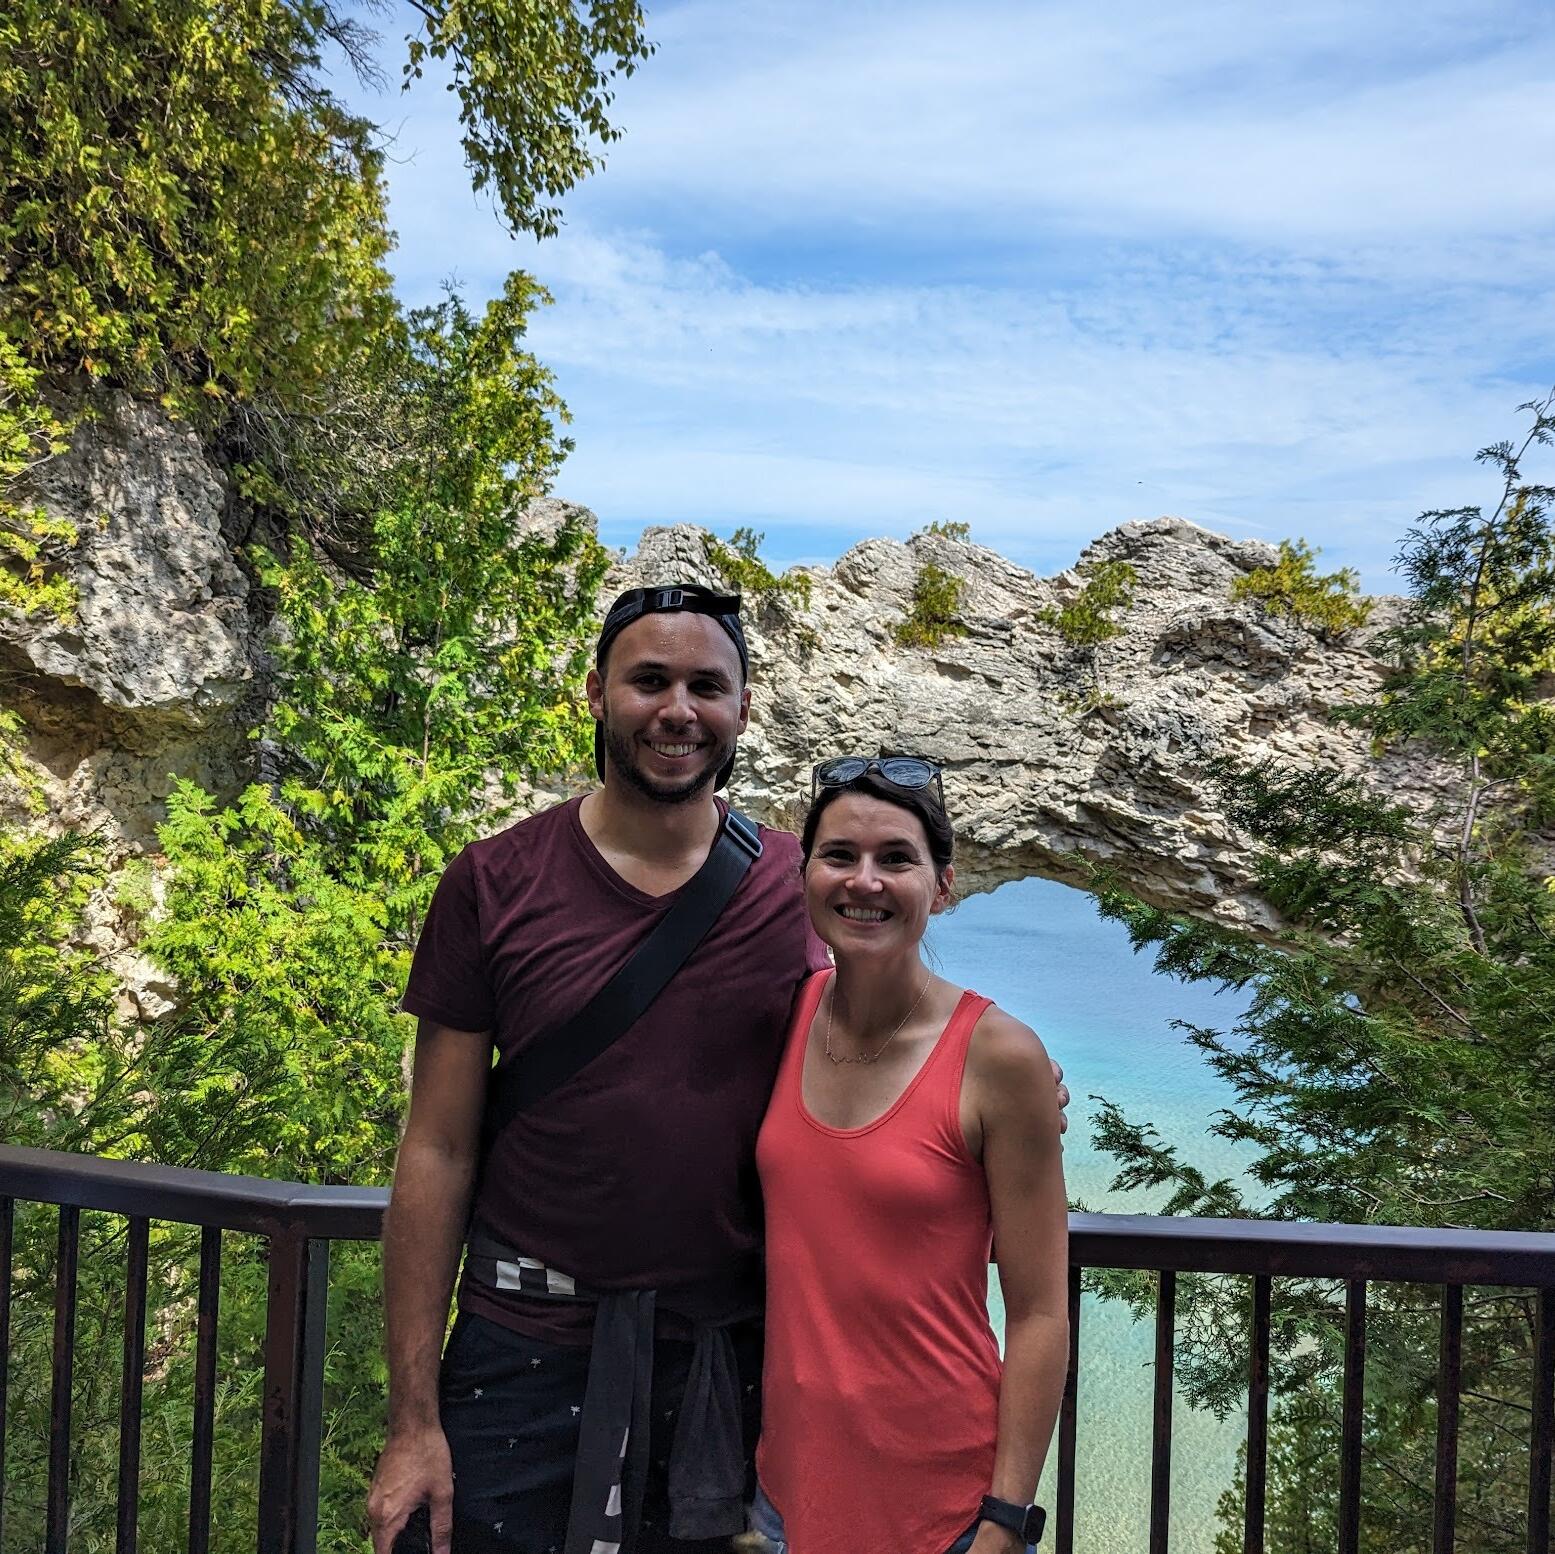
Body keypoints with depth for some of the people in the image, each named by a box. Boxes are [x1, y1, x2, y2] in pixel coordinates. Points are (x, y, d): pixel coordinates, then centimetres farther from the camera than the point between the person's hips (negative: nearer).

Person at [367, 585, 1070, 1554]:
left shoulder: (796, 885, -3)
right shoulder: (495, 884, -7)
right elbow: (439, 1153, -5)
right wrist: (413, 1420, -5)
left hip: (730, 1363, 2)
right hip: (528, 1356, -1)